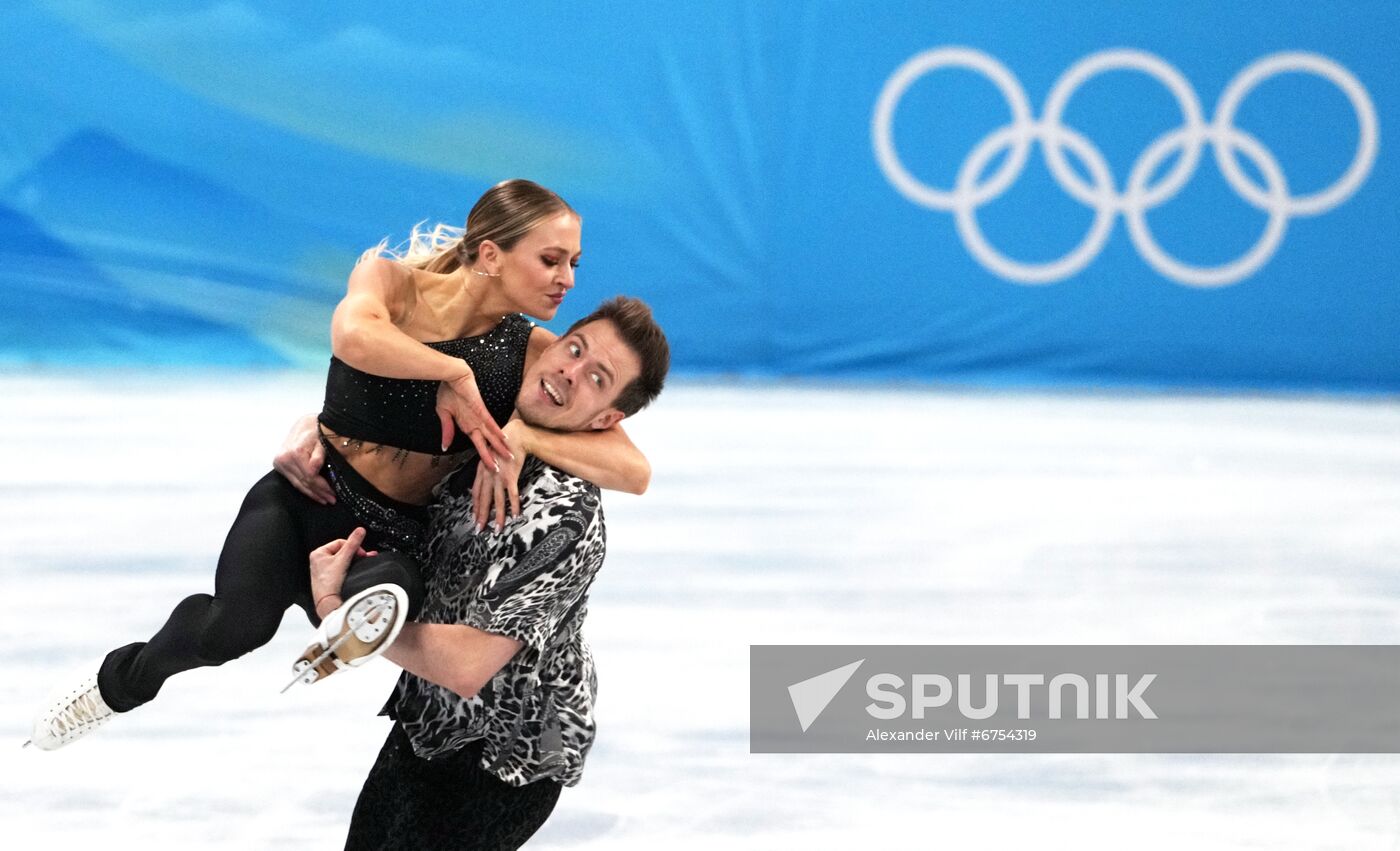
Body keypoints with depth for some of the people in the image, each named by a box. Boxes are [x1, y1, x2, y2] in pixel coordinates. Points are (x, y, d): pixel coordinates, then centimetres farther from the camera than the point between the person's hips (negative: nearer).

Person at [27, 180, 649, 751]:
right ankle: (125, 680, 0)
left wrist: (525, 436, -23)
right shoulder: (393, 282, -4)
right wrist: (454, 373, -21)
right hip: (309, 500, 1)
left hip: (395, 538, -1)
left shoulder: (535, 354, -1)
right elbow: (353, 336, -30)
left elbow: (634, 471, -10)